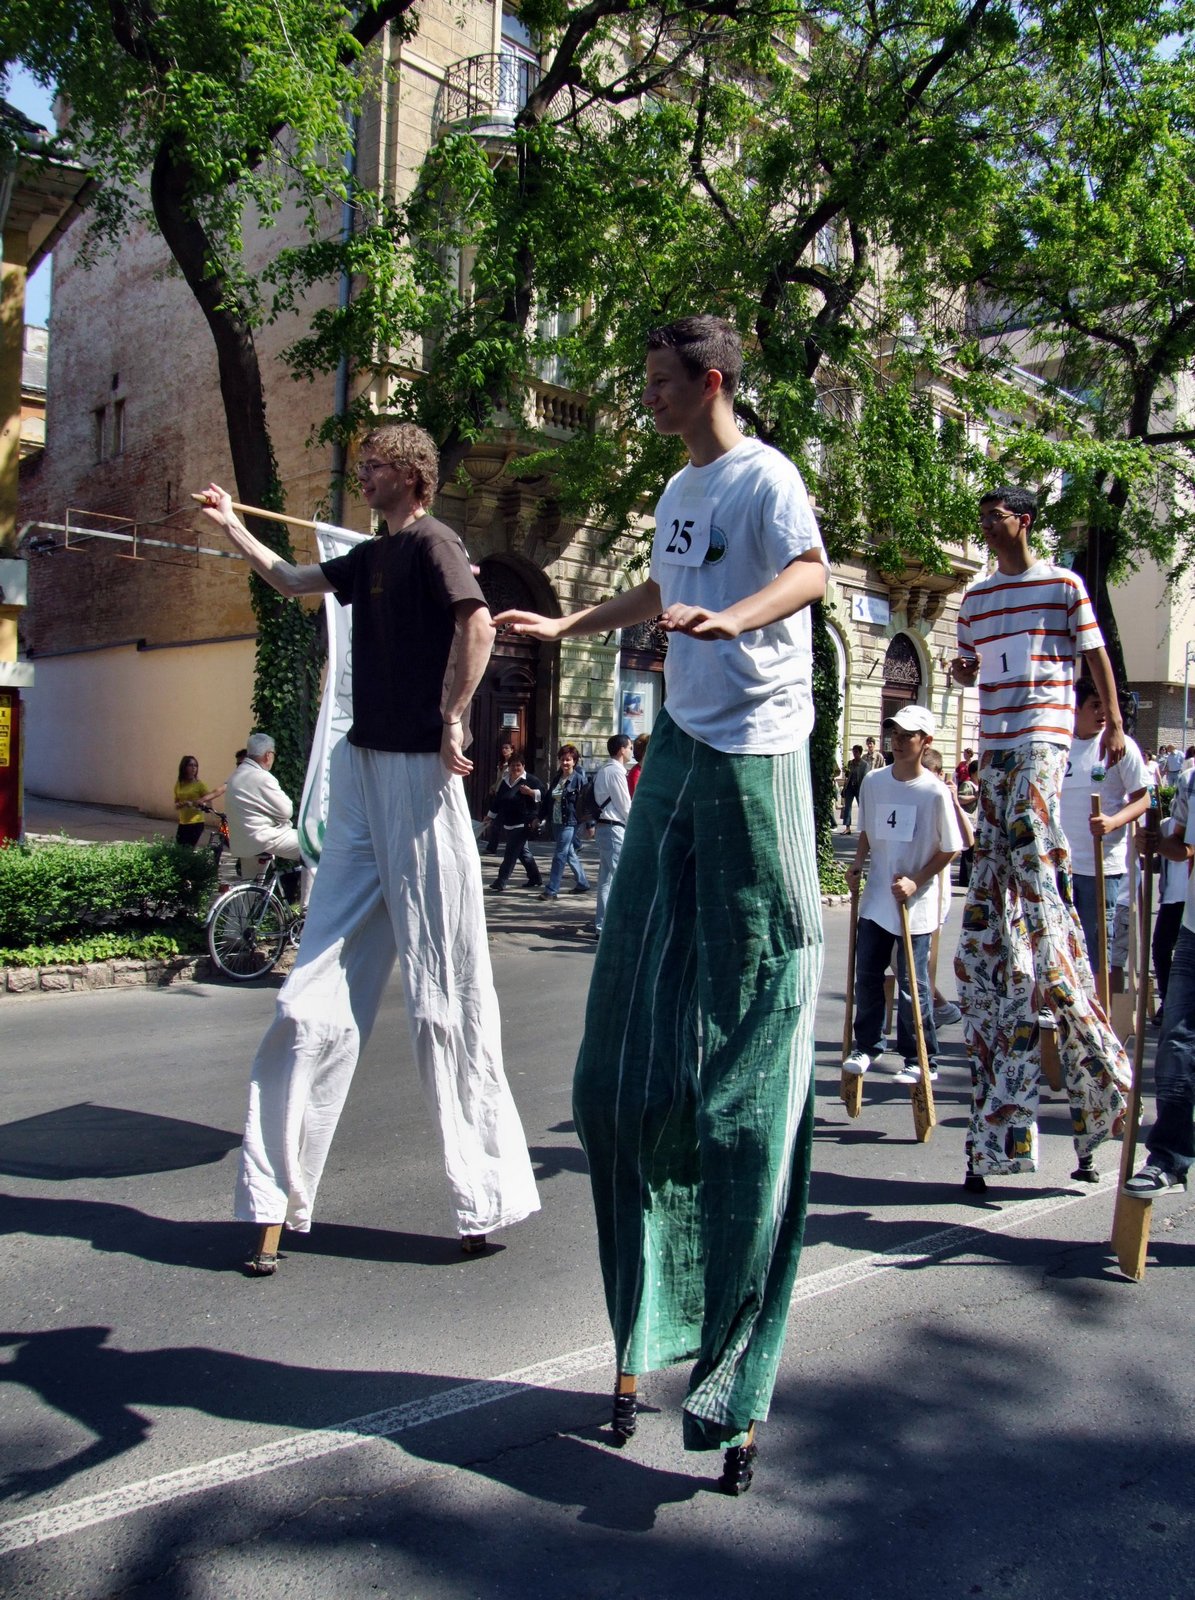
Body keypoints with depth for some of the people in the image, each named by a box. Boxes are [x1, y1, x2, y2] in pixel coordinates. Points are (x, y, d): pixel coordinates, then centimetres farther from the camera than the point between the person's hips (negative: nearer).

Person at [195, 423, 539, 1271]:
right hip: (363, 765, 9)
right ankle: (278, 1198, 13)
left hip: (417, 772, -8)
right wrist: (233, 527, 35)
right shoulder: (372, 556, 19)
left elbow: (478, 625, -22)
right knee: (319, 990, 6)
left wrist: (451, 721, -20)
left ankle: (485, 1193, 8)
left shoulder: (432, 543, -6)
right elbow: (294, 581, 35)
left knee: (443, 987, -3)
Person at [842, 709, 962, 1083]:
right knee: (866, 976, 11)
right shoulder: (873, 781, 2)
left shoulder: (935, 792, -12)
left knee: (912, 985, 1)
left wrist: (916, 882, -14)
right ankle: (866, 1046, 27)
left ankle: (922, 1061, 14)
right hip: (875, 898, 5)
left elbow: (949, 850, -6)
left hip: (916, 905, -5)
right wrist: (858, 864, 1)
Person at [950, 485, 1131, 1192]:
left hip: (1043, 730, -5)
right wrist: (961, 670, 1)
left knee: (1032, 841, -17)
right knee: (994, 858, 0)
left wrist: (1114, 722, 4)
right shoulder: (976, 597, 19)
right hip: (994, 740, 5)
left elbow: (1095, 654, 6)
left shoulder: (1063, 584, 5)